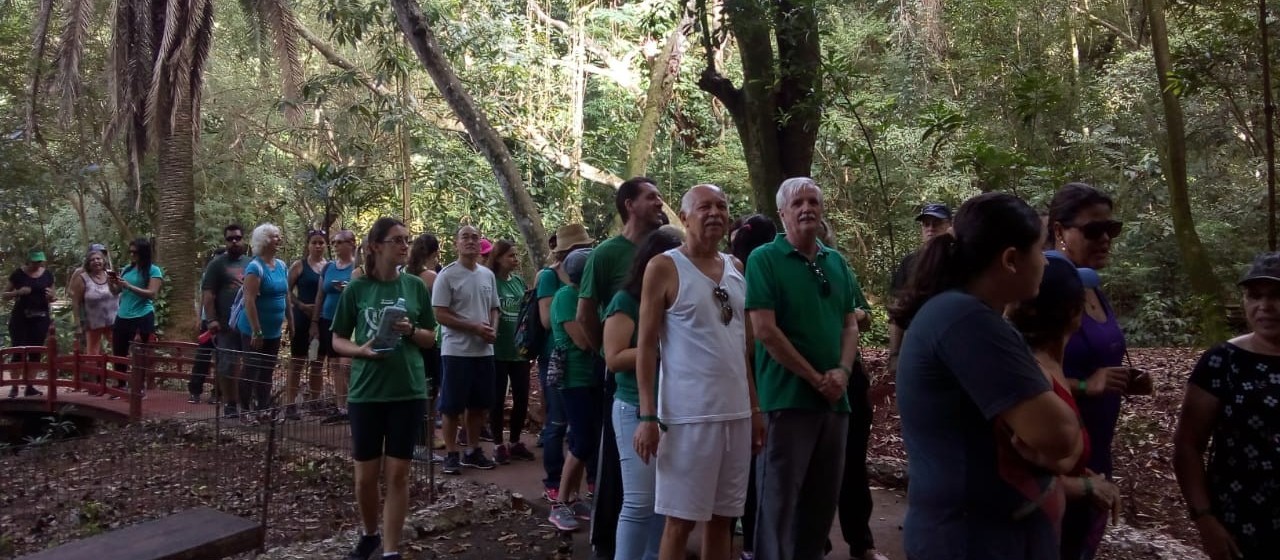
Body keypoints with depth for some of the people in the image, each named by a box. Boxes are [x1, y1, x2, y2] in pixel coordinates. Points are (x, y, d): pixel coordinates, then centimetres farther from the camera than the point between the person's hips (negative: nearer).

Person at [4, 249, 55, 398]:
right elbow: (5, 295, 3)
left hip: (40, 318, 3)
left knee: (35, 353, 3)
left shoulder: (47, 274, 6)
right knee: (18, 351, -6)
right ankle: (14, 385, 1)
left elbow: (52, 297, 15)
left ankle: (29, 385, 9)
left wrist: (52, 296, -9)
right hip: (20, 318, -2)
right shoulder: (18, 274, -2)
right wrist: (18, 292, -17)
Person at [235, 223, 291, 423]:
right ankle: (245, 412, 9)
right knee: (252, 370, 0)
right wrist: (256, 331, -24)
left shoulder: (282, 266, 6)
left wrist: (290, 321, 14)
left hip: (274, 331, 7)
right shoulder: (255, 267, -17)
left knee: (268, 371, 12)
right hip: (255, 331, -7)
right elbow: (249, 300, -22)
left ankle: (263, 409, 21)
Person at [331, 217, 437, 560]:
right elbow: (338, 340, 4)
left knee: (398, 473, 3)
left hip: (408, 391, 0)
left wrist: (411, 331, -13)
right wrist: (360, 350, -16)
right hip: (366, 392, 0)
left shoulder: (416, 287, 2)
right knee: (365, 475, 9)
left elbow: (431, 338, 9)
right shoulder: (357, 289, -1)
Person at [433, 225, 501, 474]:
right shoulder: (447, 275, -9)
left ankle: (474, 451, 26)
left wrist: (493, 330, -5)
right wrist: (475, 327, -17)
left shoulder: (488, 275, 9)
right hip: (456, 351, -6)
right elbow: (440, 315, -13)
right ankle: (451, 454, 13)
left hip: (484, 351, 6)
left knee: (480, 405, 13)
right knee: (452, 406, 1)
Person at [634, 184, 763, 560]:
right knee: (681, 520, 2)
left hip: (737, 412, 6)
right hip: (688, 414, -5)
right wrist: (647, 415, -13)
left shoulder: (736, 269, 12)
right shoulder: (663, 267, -5)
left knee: (723, 517, 12)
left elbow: (746, 345, 15)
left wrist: (755, 408, 12)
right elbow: (646, 345, -7)